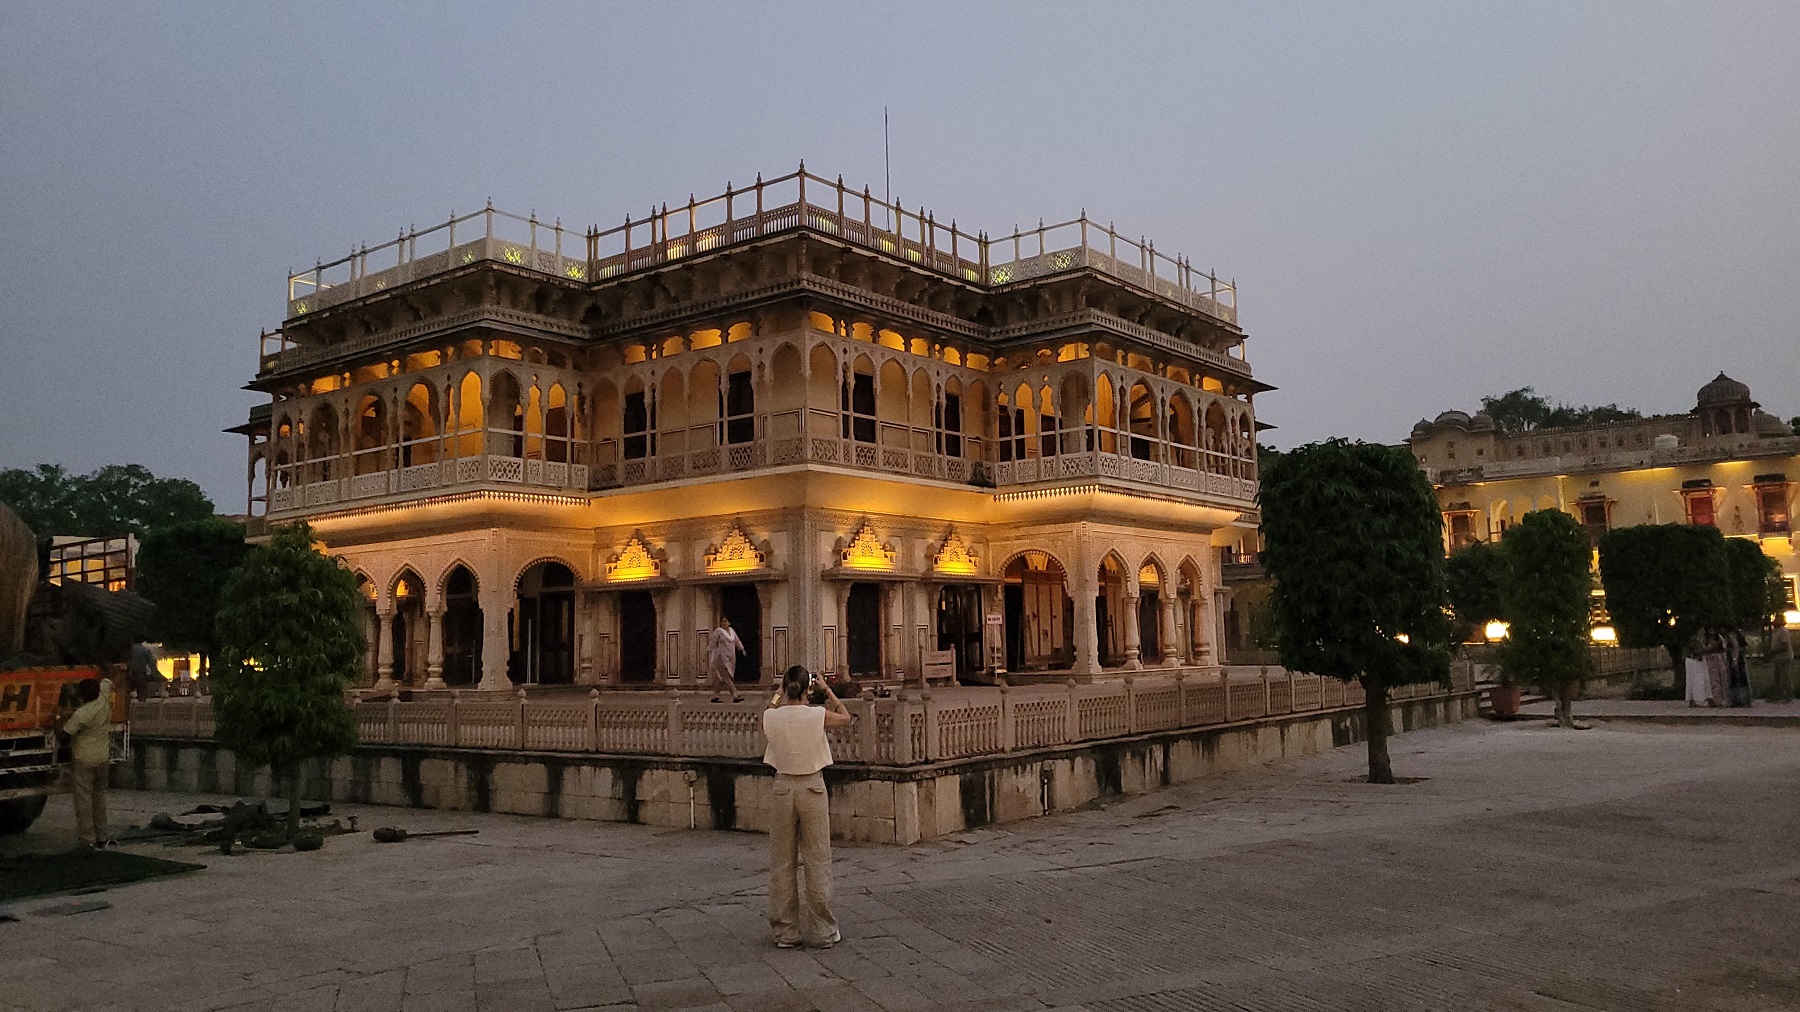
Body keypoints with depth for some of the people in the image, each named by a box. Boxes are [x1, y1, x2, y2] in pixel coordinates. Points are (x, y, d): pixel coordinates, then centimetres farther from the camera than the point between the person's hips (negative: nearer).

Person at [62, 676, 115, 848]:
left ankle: (88, 838, 2)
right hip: (102, 756, 7)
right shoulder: (104, 698, -7)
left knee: (83, 797, 1)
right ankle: (101, 836, 20)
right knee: (99, 795, 16)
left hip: (84, 759, -7)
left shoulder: (80, 715, -23)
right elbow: (107, 681, 13)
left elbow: (65, 733, -11)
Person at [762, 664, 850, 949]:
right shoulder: (818, 715, -12)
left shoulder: (771, 717, -8)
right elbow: (845, 718, 10)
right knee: (818, 861, 7)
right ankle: (821, 931, 12)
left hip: (782, 788, 2)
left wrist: (780, 695, 20)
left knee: (782, 862, 11)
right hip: (812, 788, -2)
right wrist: (827, 690, 16)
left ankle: (785, 930, 17)